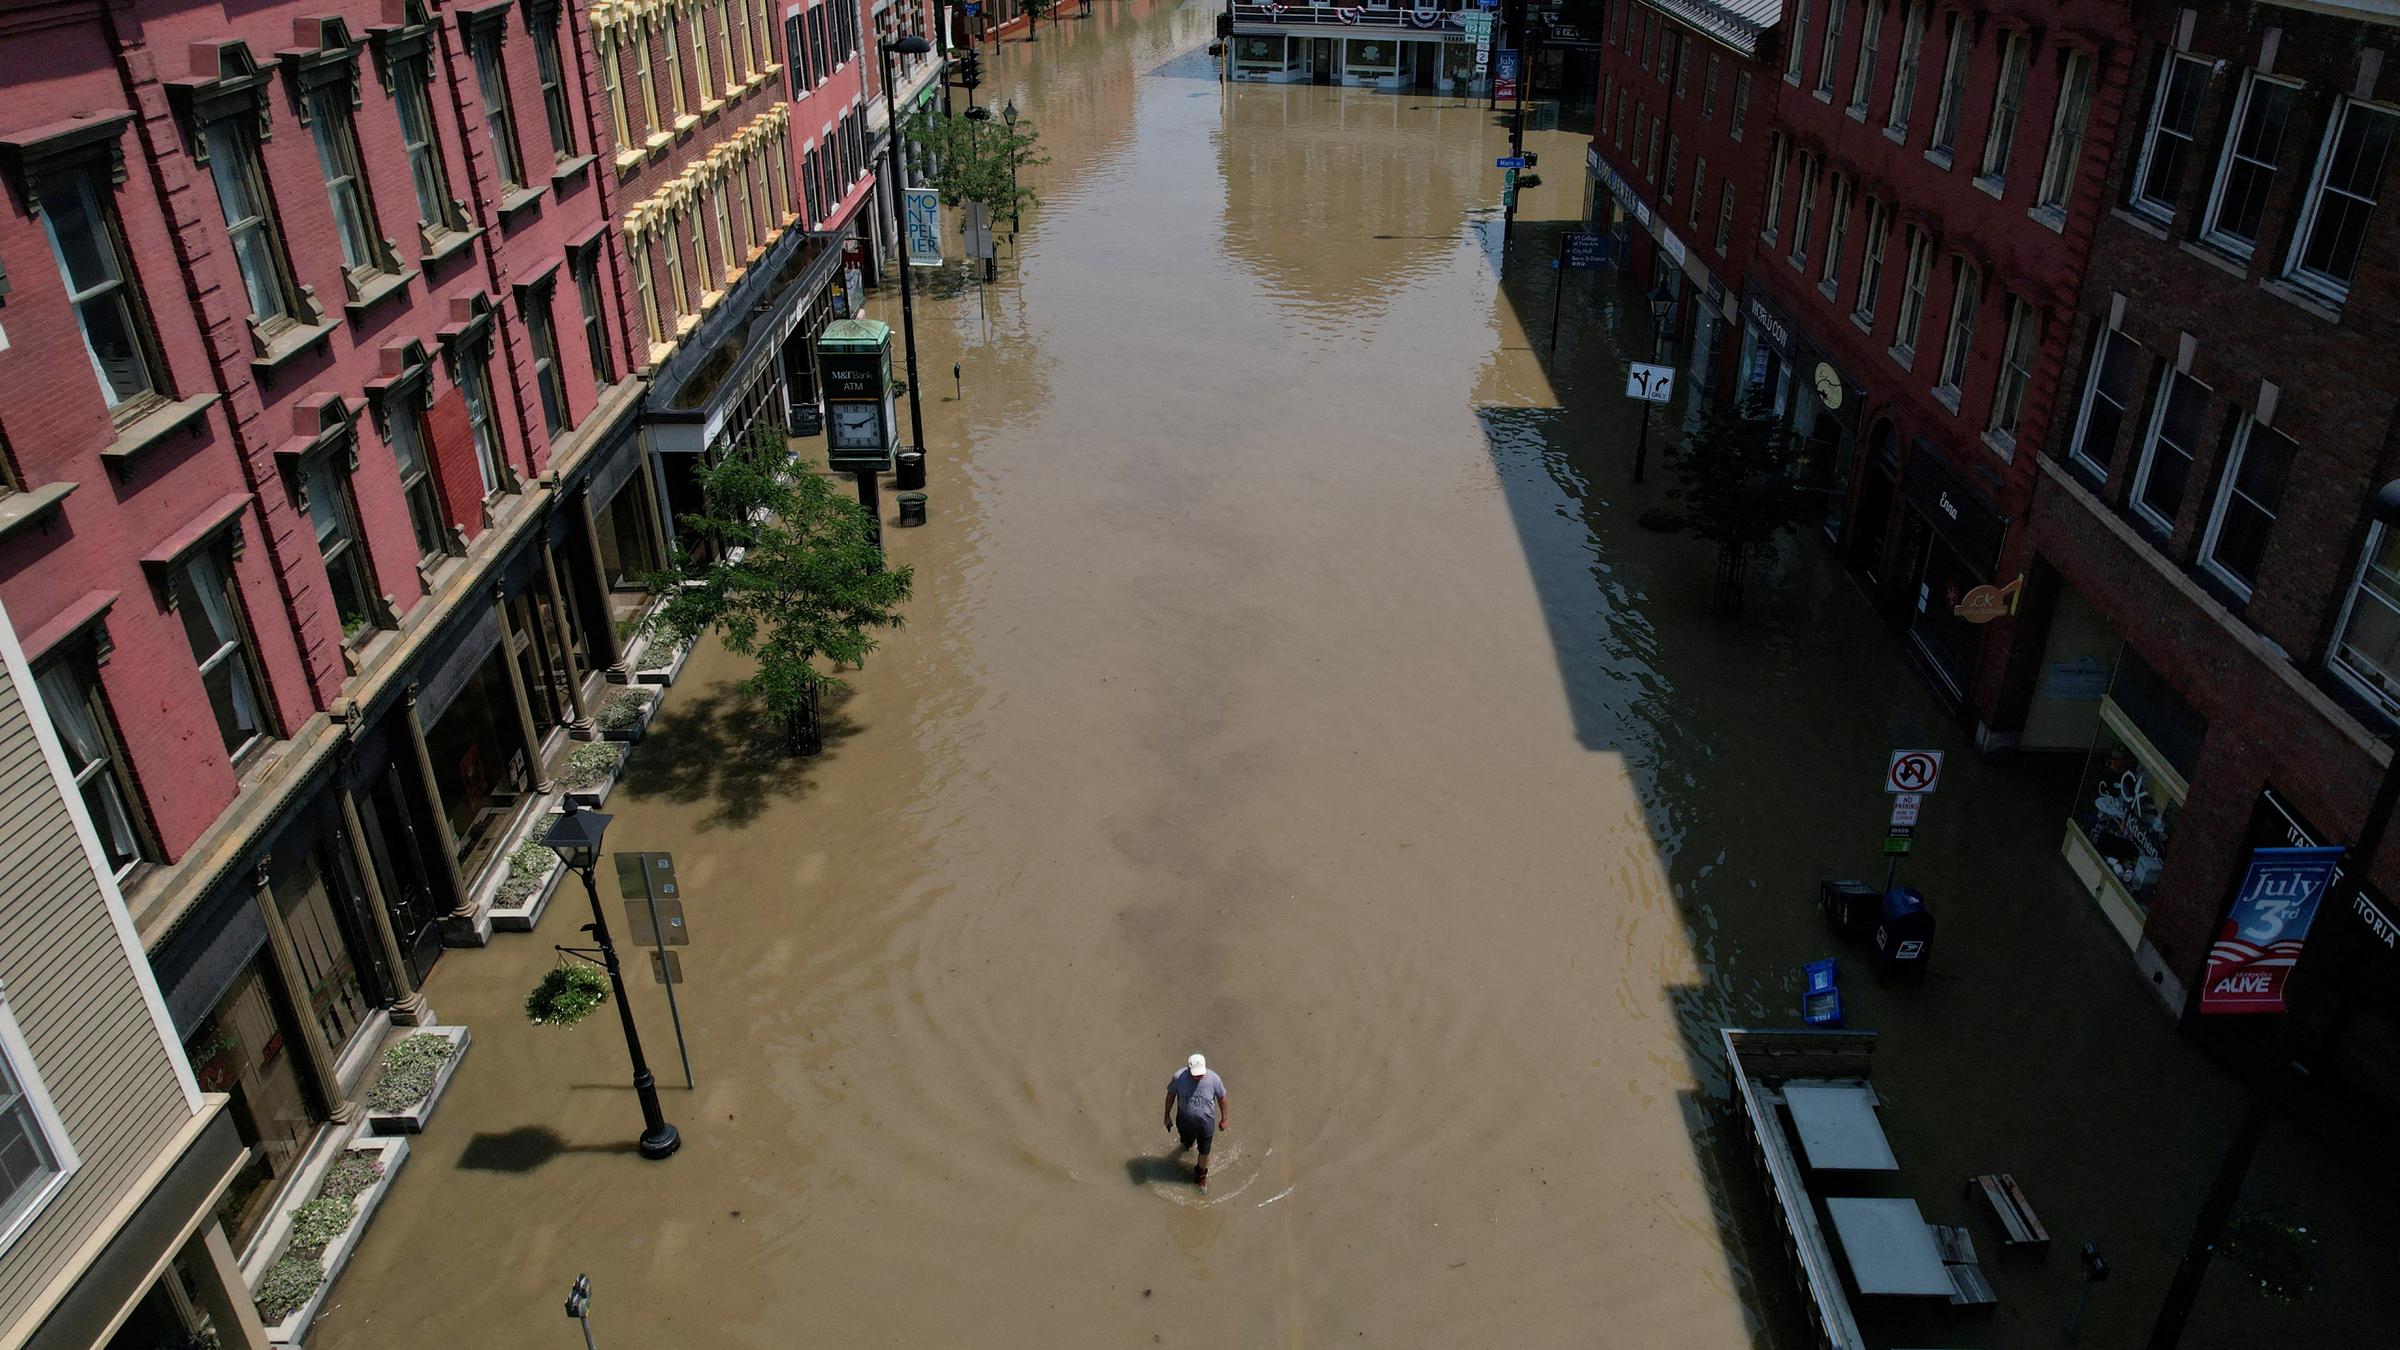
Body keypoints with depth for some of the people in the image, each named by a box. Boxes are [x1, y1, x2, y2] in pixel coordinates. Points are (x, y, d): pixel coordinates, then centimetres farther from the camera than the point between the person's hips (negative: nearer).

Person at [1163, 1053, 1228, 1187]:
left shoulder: (1214, 1079, -28)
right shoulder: (1179, 1077, -28)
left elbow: (1221, 1099, -10)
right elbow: (1171, 1095, -9)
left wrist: (1224, 1119, 2)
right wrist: (1167, 1116, 1)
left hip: (1206, 1122, -1)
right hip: (1185, 1121, 1)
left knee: (1204, 1151, 17)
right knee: (1186, 1141, 31)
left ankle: (1202, 1175, 47)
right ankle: (1187, 1145, 69)